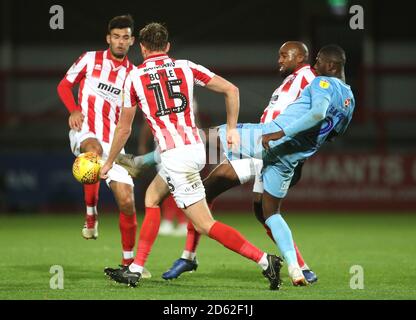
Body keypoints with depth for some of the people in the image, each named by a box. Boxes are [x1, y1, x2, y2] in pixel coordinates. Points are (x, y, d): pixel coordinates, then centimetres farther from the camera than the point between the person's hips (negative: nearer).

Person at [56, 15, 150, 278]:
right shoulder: (91, 59, 5)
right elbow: (64, 85, 10)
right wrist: (74, 110, -8)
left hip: (112, 140, 3)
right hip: (85, 132, -3)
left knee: (127, 202, -3)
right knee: (94, 149, -41)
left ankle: (129, 261, 13)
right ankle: (91, 215, -28)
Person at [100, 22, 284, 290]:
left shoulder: (134, 77, 2)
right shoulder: (185, 67, 11)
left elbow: (124, 129, 10)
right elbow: (231, 90, 5)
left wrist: (109, 163, 24)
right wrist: (232, 129, 14)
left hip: (175, 155, -6)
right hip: (196, 146, 6)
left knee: (205, 225, -5)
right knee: (152, 197, 24)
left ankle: (265, 260, -16)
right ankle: (135, 270, 22)